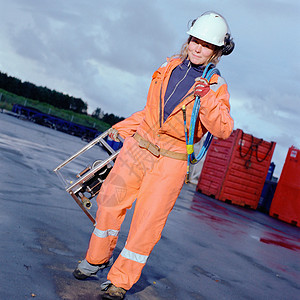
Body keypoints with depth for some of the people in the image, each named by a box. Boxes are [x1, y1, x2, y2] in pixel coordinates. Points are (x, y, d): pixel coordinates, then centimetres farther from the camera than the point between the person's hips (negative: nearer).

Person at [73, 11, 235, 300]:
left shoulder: (217, 86, -5)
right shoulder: (170, 66, 7)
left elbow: (223, 130, -18)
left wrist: (207, 99, -31)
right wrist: (124, 127, 20)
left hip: (171, 161, -4)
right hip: (138, 145, 5)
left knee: (147, 221, -3)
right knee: (111, 200, 7)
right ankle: (98, 258, 29)